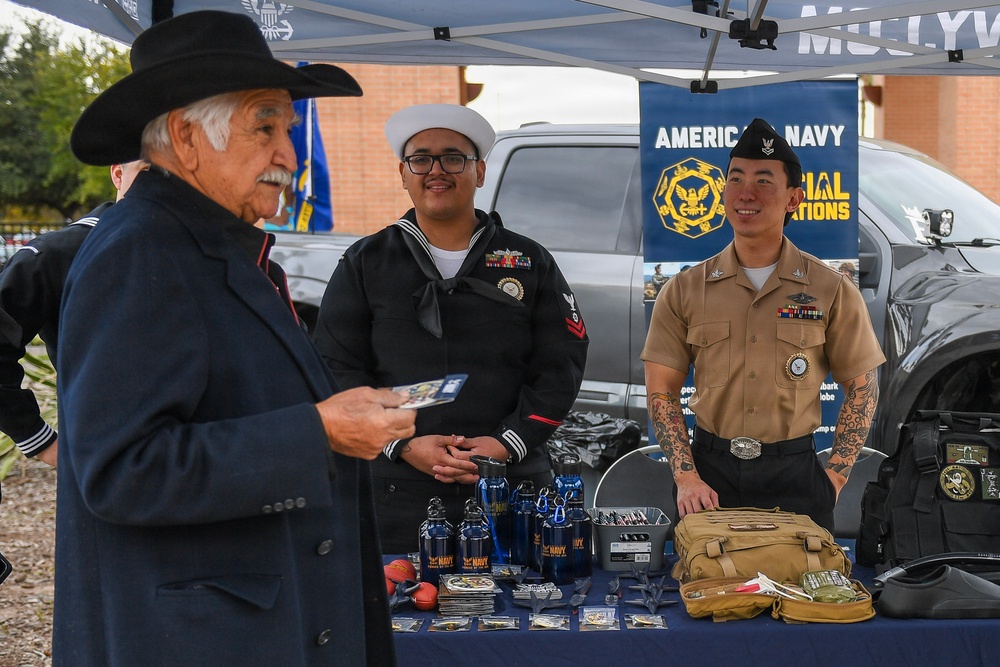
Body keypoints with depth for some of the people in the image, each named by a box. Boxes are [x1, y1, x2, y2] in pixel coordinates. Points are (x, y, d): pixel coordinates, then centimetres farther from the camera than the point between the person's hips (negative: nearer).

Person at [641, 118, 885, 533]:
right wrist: (686, 476, -9)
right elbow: (661, 392, 1)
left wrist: (835, 476, -4)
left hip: (795, 471, 0)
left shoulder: (832, 291, 0)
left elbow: (861, 388, 4)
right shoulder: (684, 291, 2)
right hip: (710, 471, 1)